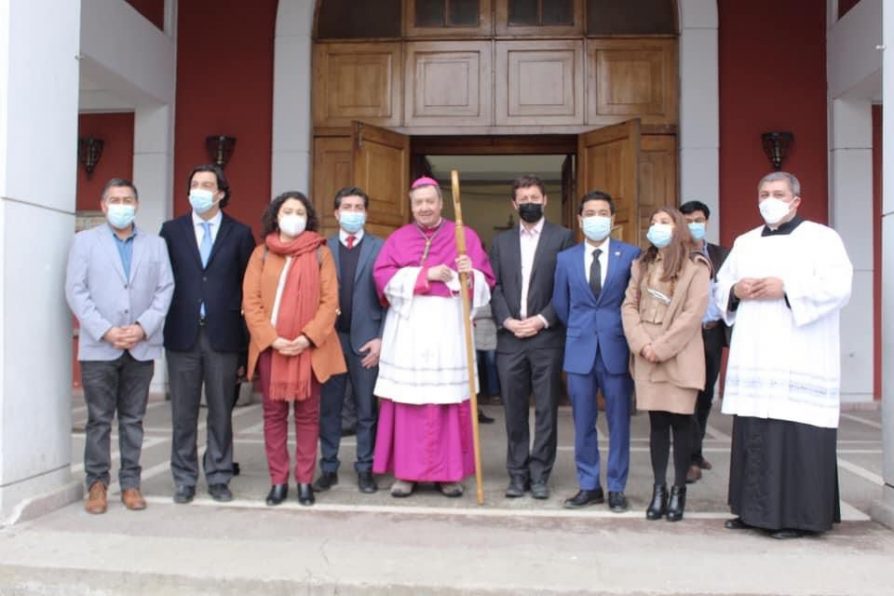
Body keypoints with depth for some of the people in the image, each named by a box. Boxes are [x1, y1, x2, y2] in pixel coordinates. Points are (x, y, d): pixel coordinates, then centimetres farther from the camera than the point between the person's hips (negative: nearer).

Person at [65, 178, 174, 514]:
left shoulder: (156, 244, 11)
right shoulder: (85, 241, 7)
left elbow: (165, 289, 3)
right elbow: (75, 291, -2)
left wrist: (144, 327, -11)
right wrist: (105, 331, -12)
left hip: (142, 346, 2)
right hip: (98, 347, -1)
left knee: (133, 419, 7)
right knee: (99, 419, 3)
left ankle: (130, 483, 14)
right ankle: (97, 484, 12)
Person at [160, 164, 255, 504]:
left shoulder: (240, 233, 5)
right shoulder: (172, 230, 7)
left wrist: (243, 329, 0)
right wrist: (163, 323, 0)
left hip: (223, 336, -1)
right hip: (182, 335, 1)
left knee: (221, 412, 6)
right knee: (183, 413, 7)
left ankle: (219, 478, 17)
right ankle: (184, 479, 18)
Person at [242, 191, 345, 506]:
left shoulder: (320, 252, 3)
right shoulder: (261, 253, 6)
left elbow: (330, 300, -2)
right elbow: (251, 301, 1)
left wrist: (309, 337, -14)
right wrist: (271, 338, -11)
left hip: (309, 347, -1)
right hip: (270, 346, 1)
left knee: (307, 414, 5)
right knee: (274, 414, 6)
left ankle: (305, 481, 14)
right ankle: (278, 481, 15)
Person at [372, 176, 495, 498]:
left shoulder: (465, 236, 8)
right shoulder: (398, 238, 11)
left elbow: (486, 281, 3)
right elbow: (383, 276, -2)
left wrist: (469, 274, -19)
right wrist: (425, 274, -10)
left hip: (448, 329, -1)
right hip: (408, 328, 1)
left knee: (450, 402, 0)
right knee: (407, 401, 1)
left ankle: (450, 472, 9)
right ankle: (406, 471, 9)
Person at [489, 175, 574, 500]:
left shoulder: (562, 237, 3)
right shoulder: (502, 241, 14)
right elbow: (494, 286, 7)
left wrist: (542, 319, -12)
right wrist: (507, 321, -7)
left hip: (547, 337, -2)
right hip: (510, 338, 3)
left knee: (546, 410, 3)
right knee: (514, 411, 7)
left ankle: (539, 475, 13)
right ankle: (517, 473, 16)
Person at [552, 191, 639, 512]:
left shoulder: (631, 254, 0)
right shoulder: (566, 258, 7)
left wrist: (628, 334, 5)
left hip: (616, 348, -2)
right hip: (579, 350, 2)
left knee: (618, 422, 5)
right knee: (583, 423, 7)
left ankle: (616, 488, 16)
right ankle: (589, 486, 18)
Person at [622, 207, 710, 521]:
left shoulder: (696, 266, -1)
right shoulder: (641, 265, 15)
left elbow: (694, 313, -9)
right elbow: (629, 306, 7)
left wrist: (661, 347, -14)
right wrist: (641, 344, -8)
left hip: (679, 356, -3)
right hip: (647, 357, 4)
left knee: (680, 421, 1)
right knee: (657, 422, 6)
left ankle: (679, 490, 11)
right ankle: (659, 489, 12)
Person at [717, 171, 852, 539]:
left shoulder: (821, 237, 2)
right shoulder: (744, 243, 19)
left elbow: (839, 287, -11)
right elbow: (720, 287, 20)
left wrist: (787, 288, -18)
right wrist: (735, 290, -2)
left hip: (799, 360, -5)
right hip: (753, 358, 5)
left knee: (797, 436, -5)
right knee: (753, 434, 6)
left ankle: (799, 515, 4)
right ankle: (755, 508, 16)